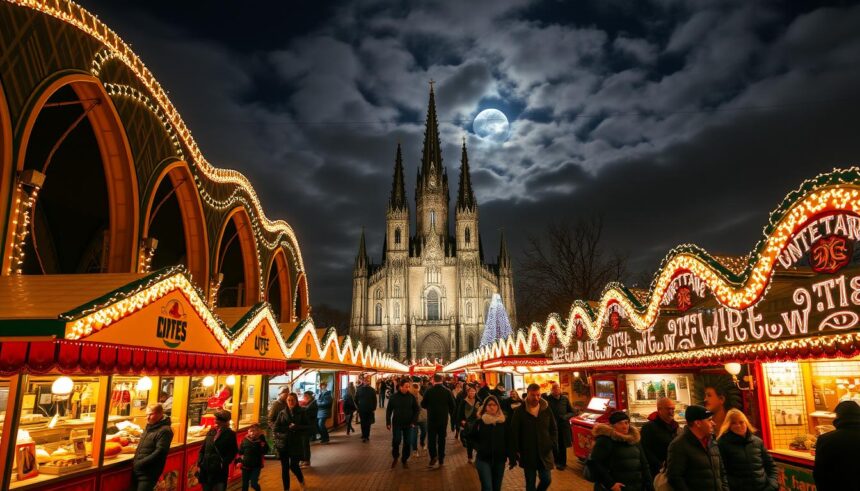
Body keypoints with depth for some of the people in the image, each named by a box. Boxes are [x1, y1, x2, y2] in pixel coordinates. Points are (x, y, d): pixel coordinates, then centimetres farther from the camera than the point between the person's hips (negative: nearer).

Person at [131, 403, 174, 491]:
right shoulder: (149, 427, 13)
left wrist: (141, 463, -22)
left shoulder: (164, 430, -17)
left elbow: (159, 452, -23)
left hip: (148, 472, -9)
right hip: (137, 469, 9)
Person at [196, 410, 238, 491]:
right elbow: (203, 449, 12)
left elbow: (233, 452, -5)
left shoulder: (230, 434, -4)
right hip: (206, 469, 5)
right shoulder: (211, 432, 9)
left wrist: (224, 463, -14)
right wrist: (199, 464, 4)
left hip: (219, 470, -5)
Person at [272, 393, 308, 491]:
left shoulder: (302, 412, -1)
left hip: (296, 443, -2)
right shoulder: (282, 413, 5)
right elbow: (276, 427, 2)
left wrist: (296, 427, -17)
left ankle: (301, 479, 27)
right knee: (285, 467, 5)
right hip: (283, 443, 2)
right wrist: (288, 428, -15)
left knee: (293, 465, -6)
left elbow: (308, 427, -2)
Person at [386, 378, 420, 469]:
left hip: (408, 424, 1)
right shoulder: (393, 397, -6)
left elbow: (416, 410, 2)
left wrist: (414, 421, -6)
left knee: (407, 443, 5)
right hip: (397, 423, -1)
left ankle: (404, 460, 24)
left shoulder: (411, 397, -4)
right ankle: (395, 458, 20)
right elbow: (389, 410, 1)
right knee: (396, 441, -6)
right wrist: (388, 423, -2)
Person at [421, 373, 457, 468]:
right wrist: (452, 417, 12)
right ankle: (441, 460, 17)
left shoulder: (429, 391, -12)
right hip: (443, 419, 2)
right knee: (441, 439, 13)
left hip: (432, 418, -2)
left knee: (431, 438, 9)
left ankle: (433, 456, -9)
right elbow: (452, 406, -3)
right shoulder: (447, 391, -8)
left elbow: (423, 404, -4)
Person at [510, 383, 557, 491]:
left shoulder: (546, 409, 0)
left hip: (544, 452, 2)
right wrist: (516, 451, -7)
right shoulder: (520, 411, -9)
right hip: (527, 454, -2)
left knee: (546, 479, 5)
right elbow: (514, 432, -5)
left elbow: (553, 429, 10)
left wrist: (553, 444, -1)